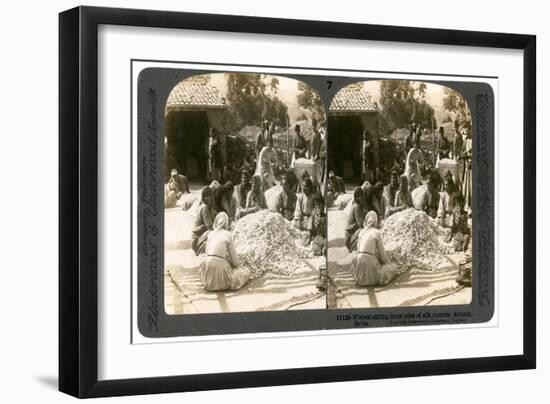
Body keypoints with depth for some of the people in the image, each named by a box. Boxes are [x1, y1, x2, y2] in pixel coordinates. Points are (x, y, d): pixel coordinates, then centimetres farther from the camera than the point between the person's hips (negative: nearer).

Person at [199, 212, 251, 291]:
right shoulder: (228, 235, -3)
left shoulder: (211, 234, 10)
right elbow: (234, 258, 1)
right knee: (246, 272, 17)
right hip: (221, 266, -4)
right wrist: (236, 264, 24)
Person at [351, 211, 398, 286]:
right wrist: (384, 262, 21)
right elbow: (382, 253, -2)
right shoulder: (377, 233, -6)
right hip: (370, 265, -5)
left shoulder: (361, 232, 11)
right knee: (393, 268, 19)